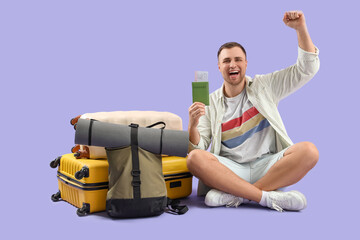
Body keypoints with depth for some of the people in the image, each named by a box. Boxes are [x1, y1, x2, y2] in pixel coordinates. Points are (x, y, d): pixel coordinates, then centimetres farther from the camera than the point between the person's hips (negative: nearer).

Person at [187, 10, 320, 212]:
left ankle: (233, 194, -29)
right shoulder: (210, 103, 9)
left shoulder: (264, 86, 12)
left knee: (309, 151, -27)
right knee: (195, 158, -30)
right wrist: (193, 126, -20)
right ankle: (269, 197, -31)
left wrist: (301, 28, -5)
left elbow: (306, 70, 7)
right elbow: (198, 149, 2)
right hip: (230, 168, 0)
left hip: (267, 165, 1)